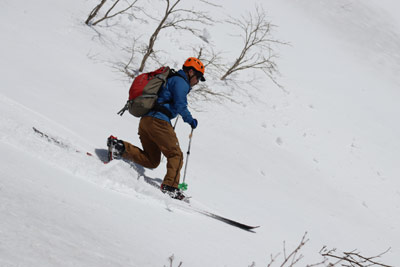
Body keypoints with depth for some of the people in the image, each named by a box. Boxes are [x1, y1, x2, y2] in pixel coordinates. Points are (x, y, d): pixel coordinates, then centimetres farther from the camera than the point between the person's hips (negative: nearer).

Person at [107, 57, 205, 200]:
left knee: (151, 161, 9)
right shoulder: (180, 82, -2)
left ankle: (120, 147, -3)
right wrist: (190, 120, 2)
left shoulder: (170, 79, 28)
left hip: (145, 120, 9)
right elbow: (180, 105, -11)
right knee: (176, 155, -4)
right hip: (158, 121, -9)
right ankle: (170, 186, -18)